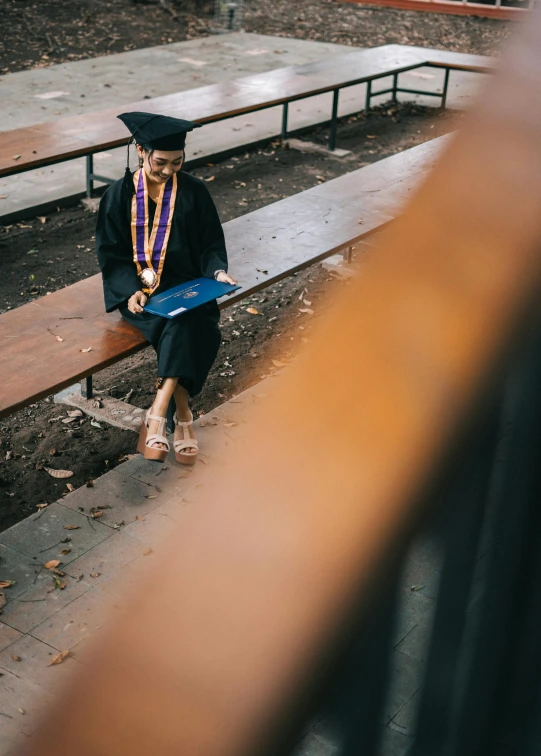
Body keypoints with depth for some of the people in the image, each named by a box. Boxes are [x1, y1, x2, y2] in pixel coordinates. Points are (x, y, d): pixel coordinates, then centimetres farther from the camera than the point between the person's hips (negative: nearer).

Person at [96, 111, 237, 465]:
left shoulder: (194, 191, 0)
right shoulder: (120, 195, -1)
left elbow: (211, 244, 4)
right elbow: (112, 253, -1)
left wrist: (218, 272, -17)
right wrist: (131, 290, -18)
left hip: (184, 283, 1)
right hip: (139, 287, -1)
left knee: (183, 325, -32)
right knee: (185, 331, -30)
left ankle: (158, 414, -28)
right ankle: (182, 412, -21)